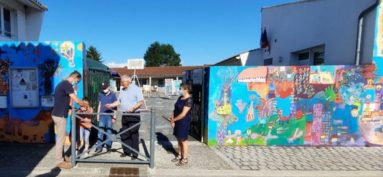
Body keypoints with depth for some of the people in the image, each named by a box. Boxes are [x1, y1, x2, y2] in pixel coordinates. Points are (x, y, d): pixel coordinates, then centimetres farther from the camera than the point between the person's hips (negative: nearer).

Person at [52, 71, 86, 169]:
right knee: (61, 138, -2)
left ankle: (61, 157, 28)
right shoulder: (67, 84, -16)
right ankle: (59, 161, 8)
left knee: (61, 137, 17)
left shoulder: (62, 83, 15)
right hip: (60, 115, -10)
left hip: (58, 114, 10)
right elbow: (76, 100, -20)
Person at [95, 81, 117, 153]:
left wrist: (114, 116, -4)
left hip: (109, 115, -3)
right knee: (100, 131, 2)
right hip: (102, 115, 3)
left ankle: (108, 146, 15)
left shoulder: (112, 94, -5)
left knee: (109, 131, 5)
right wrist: (98, 114, 12)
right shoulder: (100, 94, 5)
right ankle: (99, 146, 7)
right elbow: (99, 104, 14)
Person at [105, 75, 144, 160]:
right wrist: (111, 105, 6)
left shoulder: (136, 89, -7)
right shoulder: (122, 90, 14)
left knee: (134, 134, -3)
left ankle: (135, 153, 6)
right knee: (124, 134, 10)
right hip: (124, 115, 7)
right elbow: (119, 101, 20)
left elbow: (141, 101, -11)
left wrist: (133, 108, -23)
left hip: (134, 115, -7)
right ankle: (127, 151, 23)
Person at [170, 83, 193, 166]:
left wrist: (173, 119, -12)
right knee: (179, 139, 17)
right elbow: (175, 109, 11)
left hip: (184, 122, -8)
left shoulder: (189, 100, -20)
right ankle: (179, 156, 32)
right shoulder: (180, 98, 8)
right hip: (177, 122, 8)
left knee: (183, 140, 3)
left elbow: (183, 114, -22)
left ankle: (185, 159, 16)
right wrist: (172, 120, -1)